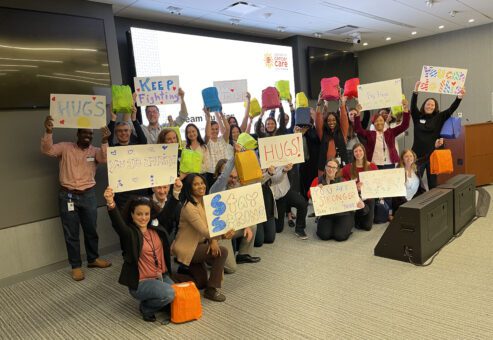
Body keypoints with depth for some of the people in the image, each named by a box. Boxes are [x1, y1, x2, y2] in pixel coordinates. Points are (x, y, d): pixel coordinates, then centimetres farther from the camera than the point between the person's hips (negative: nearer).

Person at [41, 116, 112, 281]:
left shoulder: (95, 151, 4)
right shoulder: (65, 147, 2)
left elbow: (105, 158, -16)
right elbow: (47, 150, -12)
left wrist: (104, 141, -31)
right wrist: (48, 132, -28)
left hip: (88, 195, 2)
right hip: (68, 196, -2)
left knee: (91, 230, 13)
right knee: (71, 233, 6)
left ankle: (93, 259, 32)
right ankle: (76, 265, 18)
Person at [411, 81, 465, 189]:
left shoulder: (439, 118, 6)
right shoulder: (417, 117, 4)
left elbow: (451, 109, -4)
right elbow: (413, 105, -9)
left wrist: (459, 97, -19)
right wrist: (416, 91, -22)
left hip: (432, 154, 1)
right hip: (418, 154, -1)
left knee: (432, 183, 10)